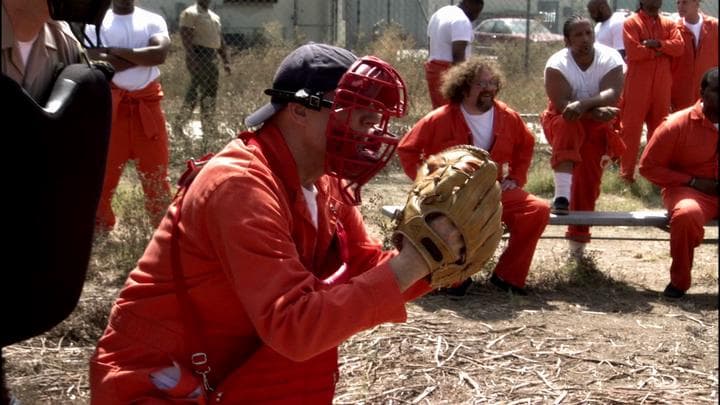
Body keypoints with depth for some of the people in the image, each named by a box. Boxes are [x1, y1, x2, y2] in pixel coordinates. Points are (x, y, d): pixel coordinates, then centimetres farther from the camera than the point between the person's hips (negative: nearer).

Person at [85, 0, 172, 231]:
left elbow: (160, 54, -13)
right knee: (104, 167, 2)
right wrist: (142, 57, -12)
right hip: (111, 104, -1)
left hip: (147, 103, 1)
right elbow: (96, 61, -15)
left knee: (156, 168, 6)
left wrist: (116, 51, -12)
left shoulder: (153, 21, 6)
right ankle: (100, 228, 13)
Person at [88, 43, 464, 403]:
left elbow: (369, 273, 4)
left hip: (223, 375, 9)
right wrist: (412, 261, -31)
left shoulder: (323, 182, 1)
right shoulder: (240, 185, -25)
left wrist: (428, 255, -14)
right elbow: (296, 327, -33)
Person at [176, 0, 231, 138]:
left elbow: (220, 40, 23)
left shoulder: (214, 16, 21)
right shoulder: (190, 14, -6)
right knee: (208, 90, -11)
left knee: (195, 90, 9)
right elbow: (186, 38, -15)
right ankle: (208, 128, -7)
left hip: (211, 57, 8)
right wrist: (192, 59, -24)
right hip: (198, 55, -8)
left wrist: (226, 61, 16)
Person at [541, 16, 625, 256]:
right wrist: (595, 110, -40)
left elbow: (612, 94, -31)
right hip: (566, 120, -2)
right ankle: (562, 195, -46)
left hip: (598, 124, 2)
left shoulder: (610, 58, -16)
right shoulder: (557, 64, -20)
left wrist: (582, 104, -46)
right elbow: (562, 104, -30)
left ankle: (578, 236, 12)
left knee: (589, 178, -4)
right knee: (568, 126, -37)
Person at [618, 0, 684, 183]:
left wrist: (657, 43, -16)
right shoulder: (631, 23, -2)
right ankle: (627, 171, 1)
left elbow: (679, 47, -3)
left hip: (662, 85, 5)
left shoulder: (669, 24, 13)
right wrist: (660, 51, -8)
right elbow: (633, 51, -15)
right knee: (631, 126, -3)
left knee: (659, 126, 9)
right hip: (637, 84, -5)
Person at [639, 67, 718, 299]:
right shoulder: (678, 124, -7)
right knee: (687, 214, -38)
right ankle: (679, 281, -17)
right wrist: (692, 181, -11)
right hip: (689, 191, -4)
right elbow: (648, 166, -5)